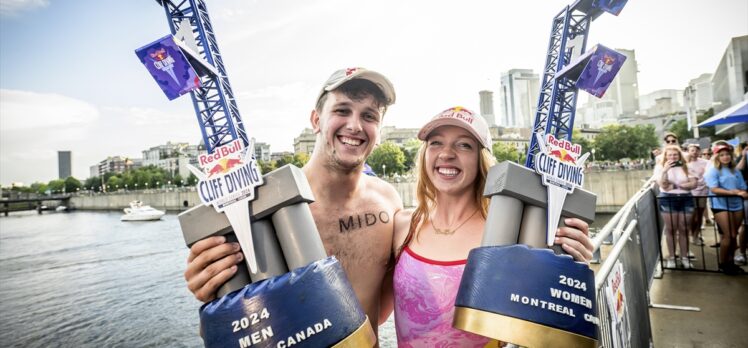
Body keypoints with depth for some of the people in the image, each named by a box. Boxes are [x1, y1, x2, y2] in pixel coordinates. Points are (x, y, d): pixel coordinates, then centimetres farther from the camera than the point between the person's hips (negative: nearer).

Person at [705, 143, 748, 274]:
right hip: (721, 206, -5)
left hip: (737, 205, 5)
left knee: (733, 236, 10)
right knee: (728, 236, -8)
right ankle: (722, 263, 7)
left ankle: (730, 262, 22)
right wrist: (732, 192, -22)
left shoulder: (736, 171, 12)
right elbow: (714, 189, -13)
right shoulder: (713, 170, -3)